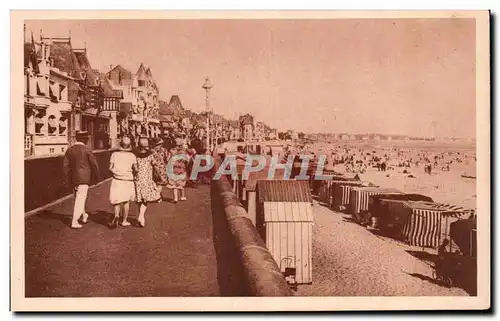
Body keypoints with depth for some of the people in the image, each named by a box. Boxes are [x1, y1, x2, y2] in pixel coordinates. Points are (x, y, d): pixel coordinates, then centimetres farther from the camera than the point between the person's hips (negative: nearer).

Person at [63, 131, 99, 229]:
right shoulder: (86, 150, -10)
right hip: (84, 178, -6)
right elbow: (94, 164, -9)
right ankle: (74, 222, -4)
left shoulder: (70, 150, 4)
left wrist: (69, 179, 10)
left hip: (73, 178, 6)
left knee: (78, 197, 22)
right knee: (80, 199, -3)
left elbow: (65, 165, 4)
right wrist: (96, 176, 5)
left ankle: (84, 216, 37)